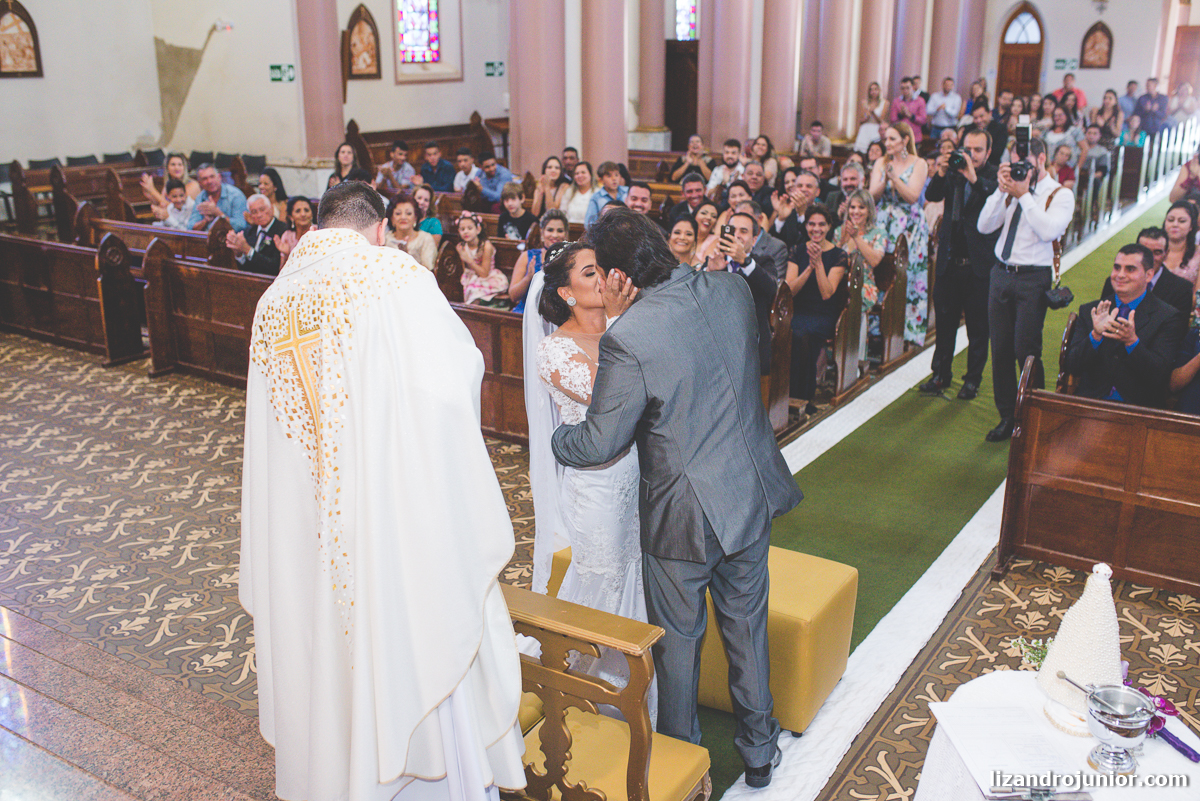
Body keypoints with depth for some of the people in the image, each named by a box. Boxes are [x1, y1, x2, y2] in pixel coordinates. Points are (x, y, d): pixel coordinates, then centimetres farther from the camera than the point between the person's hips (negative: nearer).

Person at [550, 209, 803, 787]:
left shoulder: (627, 339, -25)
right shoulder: (733, 290, -6)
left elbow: (599, 443, -15)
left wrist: (554, 438, 6)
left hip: (683, 516, -5)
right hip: (752, 496, 6)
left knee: (677, 640, 16)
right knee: (747, 627, 22)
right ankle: (759, 752, 39)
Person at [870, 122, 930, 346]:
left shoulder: (918, 164, 0)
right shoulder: (881, 163, 10)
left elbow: (912, 196, -11)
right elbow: (873, 196, 1)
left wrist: (894, 177, -19)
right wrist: (885, 180, -17)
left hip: (909, 229, -3)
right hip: (883, 226, 3)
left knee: (906, 275, -8)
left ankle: (907, 329, -1)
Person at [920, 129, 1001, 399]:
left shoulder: (994, 176, -3)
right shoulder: (953, 171, 7)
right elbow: (932, 196, -4)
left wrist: (974, 177, -34)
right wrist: (940, 173, -21)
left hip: (979, 262, -3)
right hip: (950, 260, 3)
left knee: (978, 324, 5)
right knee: (945, 320, 10)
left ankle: (973, 379, 16)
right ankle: (941, 374, 23)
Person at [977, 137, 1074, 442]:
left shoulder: (1061, 195, -2)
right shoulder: (1012, 190, 11)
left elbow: (1048, 231, -20)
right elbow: (984, 226, 2)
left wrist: (1024, 194, -18)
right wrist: (1002, 191, -8)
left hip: (1032, 279, -5)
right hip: (1001, 273, 5)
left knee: (1025, 351, -8)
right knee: (1000, 349, 7)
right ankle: (1007, 417, 19)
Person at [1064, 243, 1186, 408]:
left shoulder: (1168, 317, 2)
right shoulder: (1089, 311, 10)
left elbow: (1160, 376, -8)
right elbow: (1072, 367, 1)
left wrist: (1132, 341, -23)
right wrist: (1096, 335, -16)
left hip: (1139, 406, -1)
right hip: (1090, 404, 2)